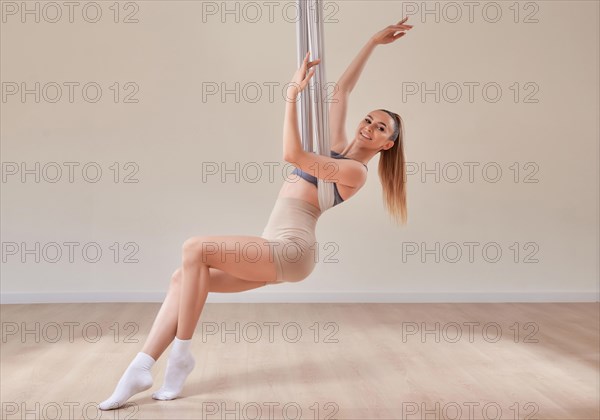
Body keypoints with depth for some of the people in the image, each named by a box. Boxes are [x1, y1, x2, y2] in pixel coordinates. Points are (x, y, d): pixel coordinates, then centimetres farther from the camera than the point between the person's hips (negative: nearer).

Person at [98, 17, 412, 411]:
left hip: (289, 250, -9)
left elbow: (292, 153, -16)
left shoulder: (354, 171, -6)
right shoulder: (339, 149, 19)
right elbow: (341, 90, 23)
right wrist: (373, 42, 27)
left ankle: (181, 354, -15)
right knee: (183, 278, -6)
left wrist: (294, 92, -11)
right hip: (274, 252, 9)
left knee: (196, 249, -25)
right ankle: (142, 368, -9)